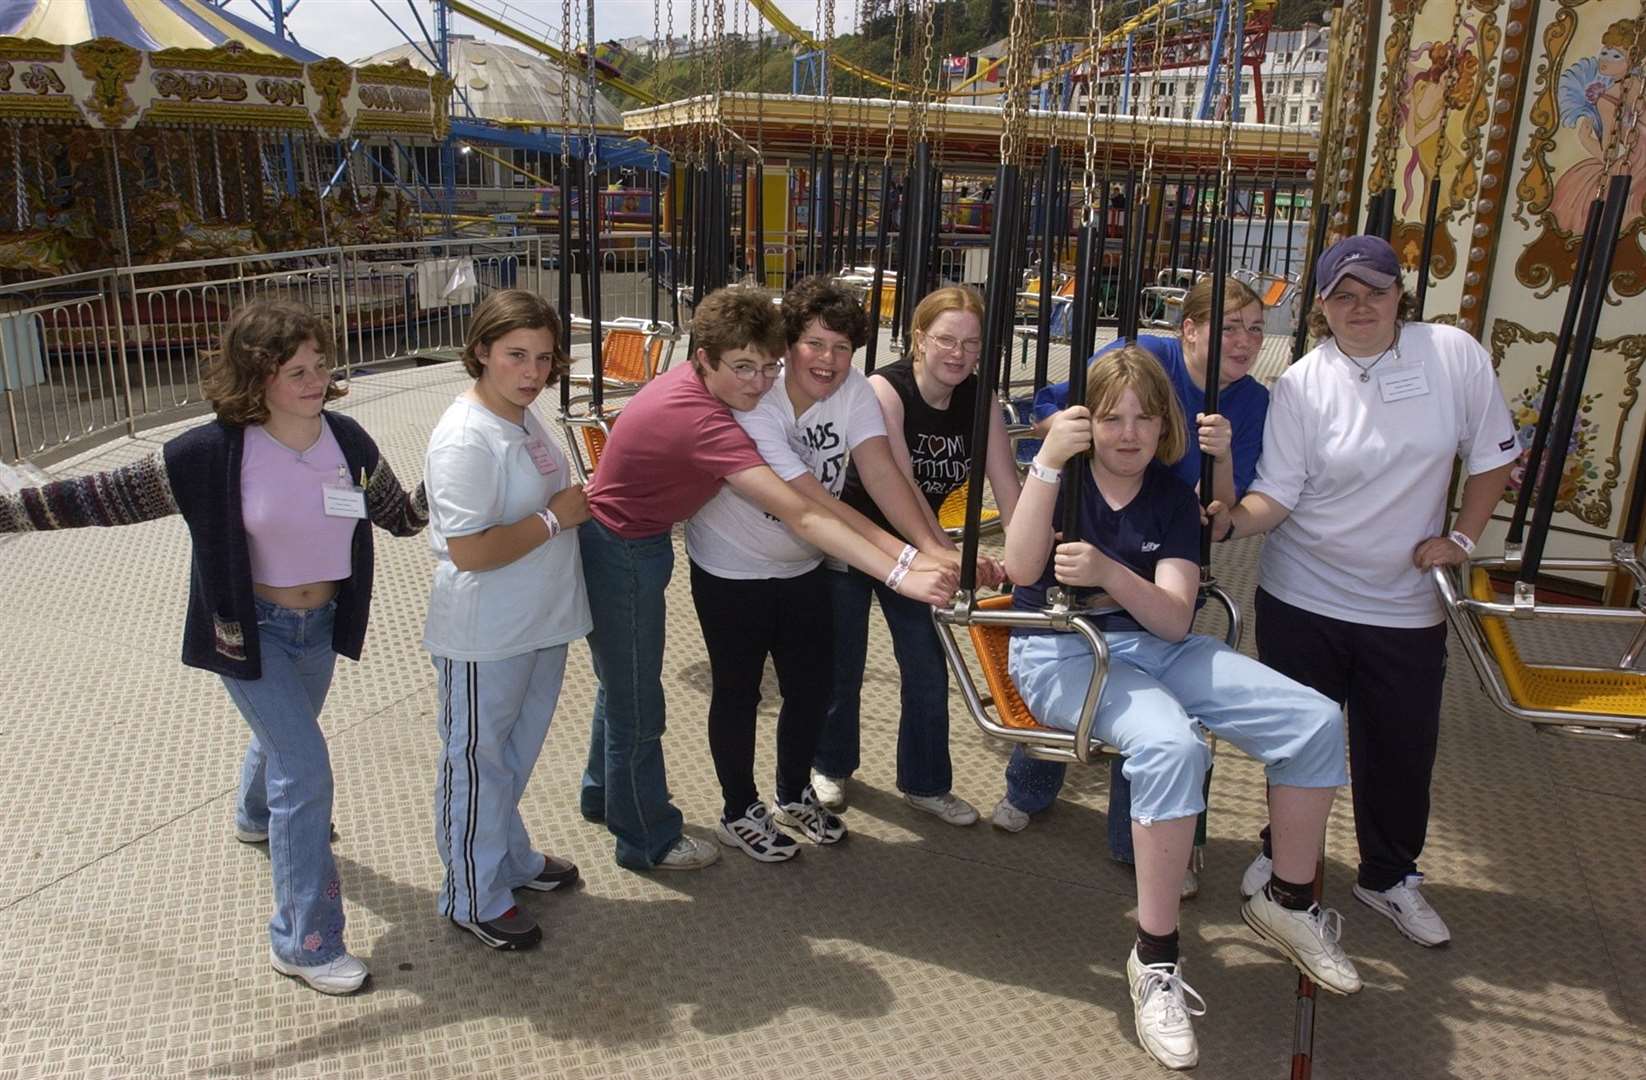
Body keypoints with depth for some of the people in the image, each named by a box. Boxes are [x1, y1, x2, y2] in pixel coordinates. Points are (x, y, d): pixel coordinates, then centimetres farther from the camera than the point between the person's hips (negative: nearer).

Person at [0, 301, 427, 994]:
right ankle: (303, 943, 3)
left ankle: (256, 816, 66)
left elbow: (403, 516, 0)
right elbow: (105, 496, -17)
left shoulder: (348, 442, -12)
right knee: (305, 770, -11)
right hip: (248, 628, -5)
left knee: (285, 734, 30)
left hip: (322, 623, 5)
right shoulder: (211, 454, -24)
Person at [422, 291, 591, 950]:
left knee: (515, 755, 25)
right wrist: (556, 517, -21)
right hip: (484, 641, -9)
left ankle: (511, 858, 46)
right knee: (477, 762, 10)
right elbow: (469, 550, -29)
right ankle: (473, 898, 28)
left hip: (539, 623, 9)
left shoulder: (521, 415, 4)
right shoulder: (466, 439, -24)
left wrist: (575, 503, 3)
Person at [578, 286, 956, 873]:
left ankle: (604, 793, 51)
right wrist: (900, 575, -41)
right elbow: (802, 517, -39)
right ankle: (648, 839, 30)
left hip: (632, 544, 10)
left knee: (623, 680, 28)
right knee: (638, 706, 8)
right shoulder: (702, 422, -34)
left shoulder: (688, 382, -6)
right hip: (620, 554, -10)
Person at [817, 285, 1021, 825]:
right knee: (842, 665, 9)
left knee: (928, 668, 5)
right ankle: (831, 765, 35)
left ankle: (924, 782, 25)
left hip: (912, 546, 5)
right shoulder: (885, 389, -26)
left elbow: (1007, 484, -16)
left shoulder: (977, 398, -11)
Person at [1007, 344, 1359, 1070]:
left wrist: (1107, 571, -27)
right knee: (1172, 747, -35)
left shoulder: (1173, 498, 5)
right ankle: (1155, 958, -19)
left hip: (1157, 646, 5)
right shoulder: (1062, 477, -1)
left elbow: (1174, 620, -7)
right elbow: (1021, 569, -19)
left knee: (1316, 722, -9)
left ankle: (1288, 901, 13)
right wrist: (1048, 459, -25)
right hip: (1062, 651, -5)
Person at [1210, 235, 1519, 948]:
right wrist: (1235, 520, -31)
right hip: (1302, 598, -1)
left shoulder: (1454, 354, -5)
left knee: (1403, 749, 13)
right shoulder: (1301, 384, -9)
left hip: (1407, 605, 2)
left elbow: (1492, 456, 4)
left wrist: (1462, 537, -3)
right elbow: (1277, 493, -12)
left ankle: (1389, 877, 37)